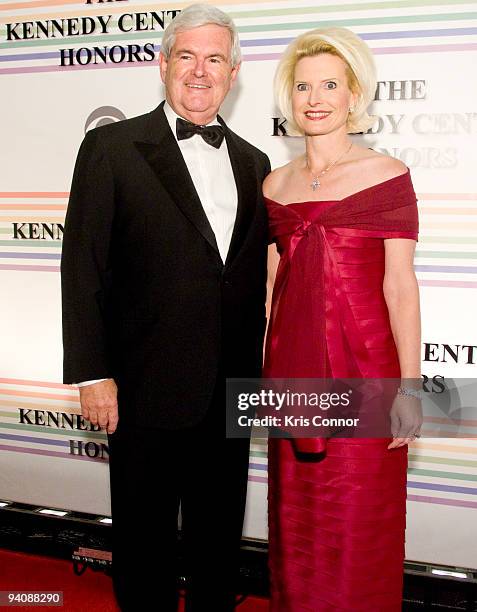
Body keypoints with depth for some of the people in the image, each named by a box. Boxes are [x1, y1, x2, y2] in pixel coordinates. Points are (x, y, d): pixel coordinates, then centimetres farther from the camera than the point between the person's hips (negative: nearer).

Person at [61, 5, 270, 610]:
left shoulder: (252, 162, 10)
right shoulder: (112, 148, -5)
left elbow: (254, 275, 12)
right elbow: (83, 266, -8)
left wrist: (255, 368, 8)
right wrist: (91, 373, -12)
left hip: (231, 389, 5)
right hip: (149, 389, -4)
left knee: (220, 534, 19)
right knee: (145, 537, 12)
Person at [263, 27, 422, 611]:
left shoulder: (386, 174, -2)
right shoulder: (276, 182, 11)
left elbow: (400, 284, -6)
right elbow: (277, 281, 13)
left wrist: (409, 385, -11)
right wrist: (264, 370, 11)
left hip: (363, 364, -4)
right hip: (292, 367, 4)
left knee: (358, 523, 5)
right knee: (296, 516, 15)